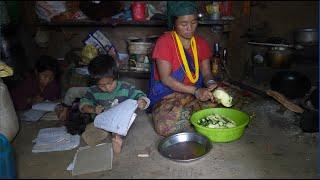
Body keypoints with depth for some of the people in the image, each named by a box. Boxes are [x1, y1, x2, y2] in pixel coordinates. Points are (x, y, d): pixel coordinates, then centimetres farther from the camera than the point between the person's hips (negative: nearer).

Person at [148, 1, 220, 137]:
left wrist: (211, 84, -20)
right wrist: (196, 90, -26)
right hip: (166, 96, -4)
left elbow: (206, 73, 5)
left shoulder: (201, 43, 6)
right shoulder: (164, 42, -11)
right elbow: (165, 78, -17)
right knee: (164, 126, -33)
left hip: (197, 94, 5)